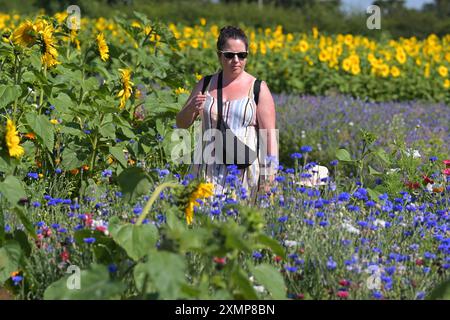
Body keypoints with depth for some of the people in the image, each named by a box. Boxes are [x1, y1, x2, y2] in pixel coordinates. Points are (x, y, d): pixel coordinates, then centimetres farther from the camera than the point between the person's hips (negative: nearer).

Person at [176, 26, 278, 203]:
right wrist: (192, 108, -8)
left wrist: (269, 175, -10)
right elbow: (181, 124, 14)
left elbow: (269, 135, -2)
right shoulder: (206, 84, 10)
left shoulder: (258, 89, 1)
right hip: (207, 170, 3)